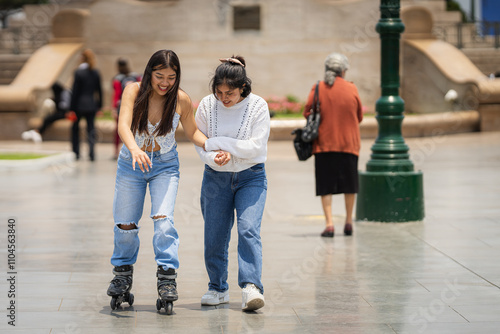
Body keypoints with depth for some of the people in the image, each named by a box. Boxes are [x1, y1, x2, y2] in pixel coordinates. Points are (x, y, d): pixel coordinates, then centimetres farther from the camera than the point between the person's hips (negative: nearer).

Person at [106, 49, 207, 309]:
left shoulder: (181, 100, -14)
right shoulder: (134, 91, -18)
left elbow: (192, 132, 1)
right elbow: (123, 125, -31)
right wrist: (134, 149, -50)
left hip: (165, 165, -1)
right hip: (131, 163, 1)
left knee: (163, 219, -18)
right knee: (125, 223, 9)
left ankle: (167, 277, -11)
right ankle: (123, 273, 32)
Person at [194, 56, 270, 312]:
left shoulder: (258, 106, -11)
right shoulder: (207, 105, -5)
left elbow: (255, 147, -16)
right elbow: (199, 144, 1)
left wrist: (215, 143, -16)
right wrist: (214, 156, -22)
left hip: (251, 177, -2)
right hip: (216, 177, 2)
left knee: (248, 228, -19)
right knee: (214, 236, 4)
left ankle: (251, 287, -25)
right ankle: (218, 289, 22)